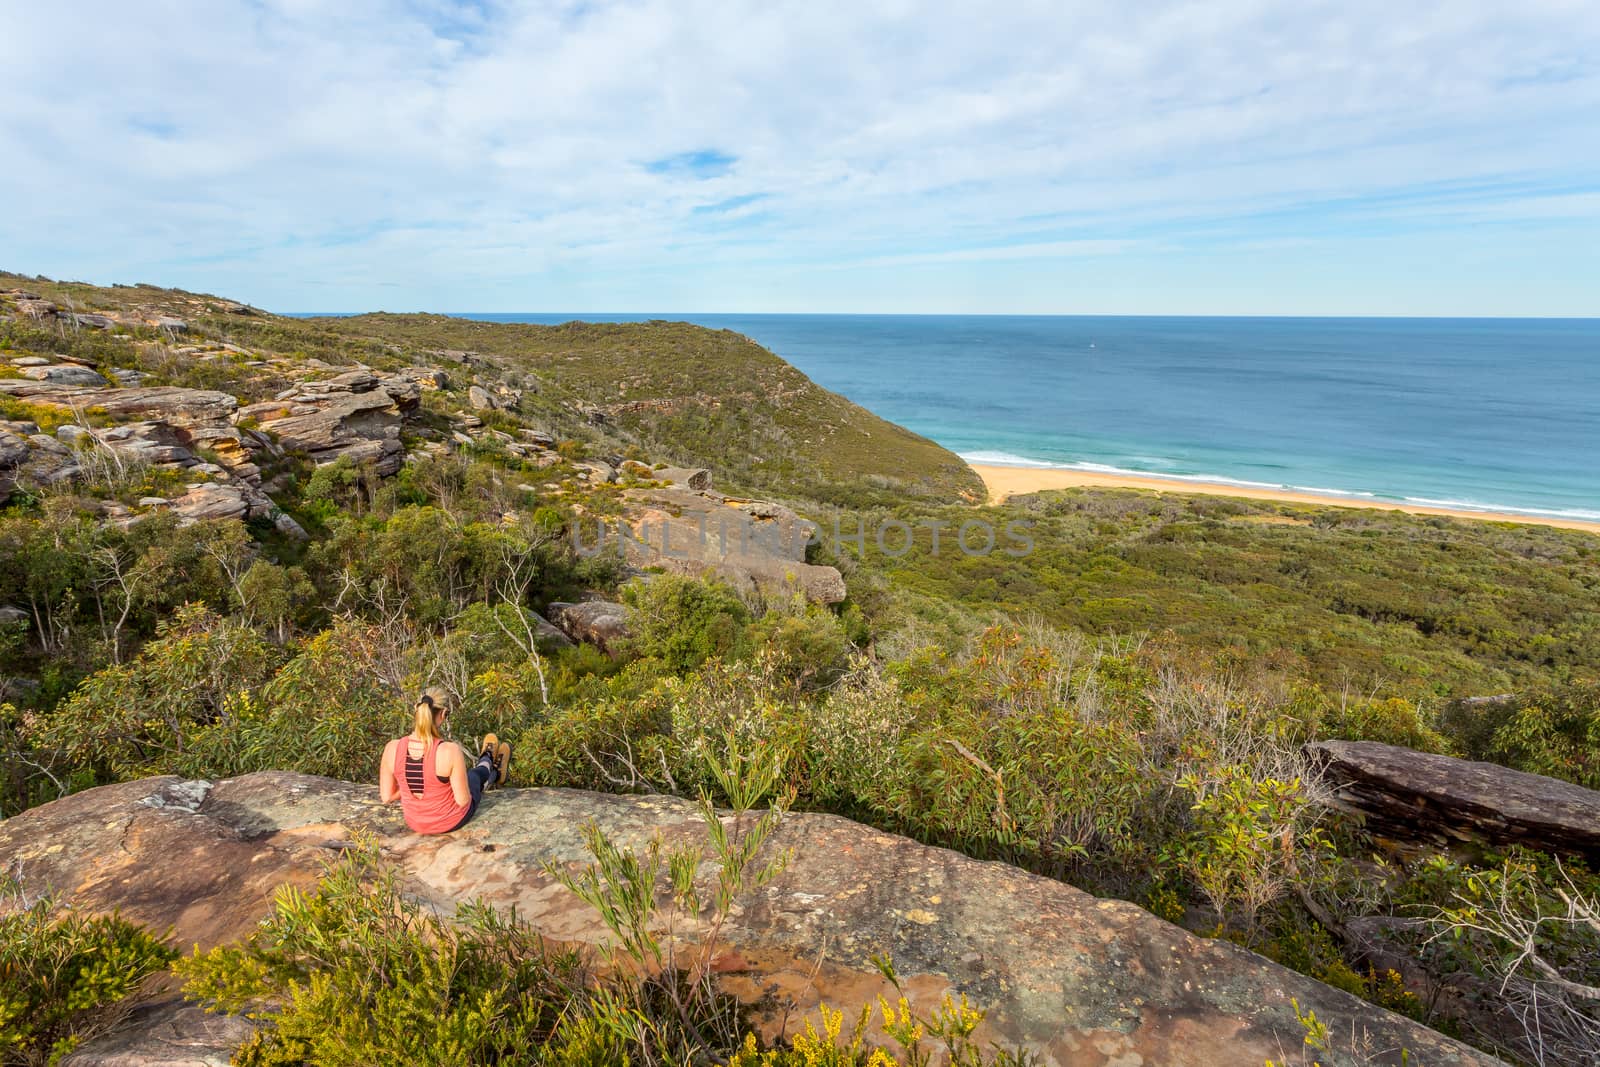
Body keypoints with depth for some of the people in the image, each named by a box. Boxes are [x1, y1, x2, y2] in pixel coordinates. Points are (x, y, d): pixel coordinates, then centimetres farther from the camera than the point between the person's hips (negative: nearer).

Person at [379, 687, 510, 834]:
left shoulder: (392, 749, -22)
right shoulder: (451, 751, -33)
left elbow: (386, 797, -10)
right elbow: (462, 801, -23)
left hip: (415, 822, 3)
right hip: (451, 821, -3)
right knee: (475, 775, 31)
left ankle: (493, 773, 67)